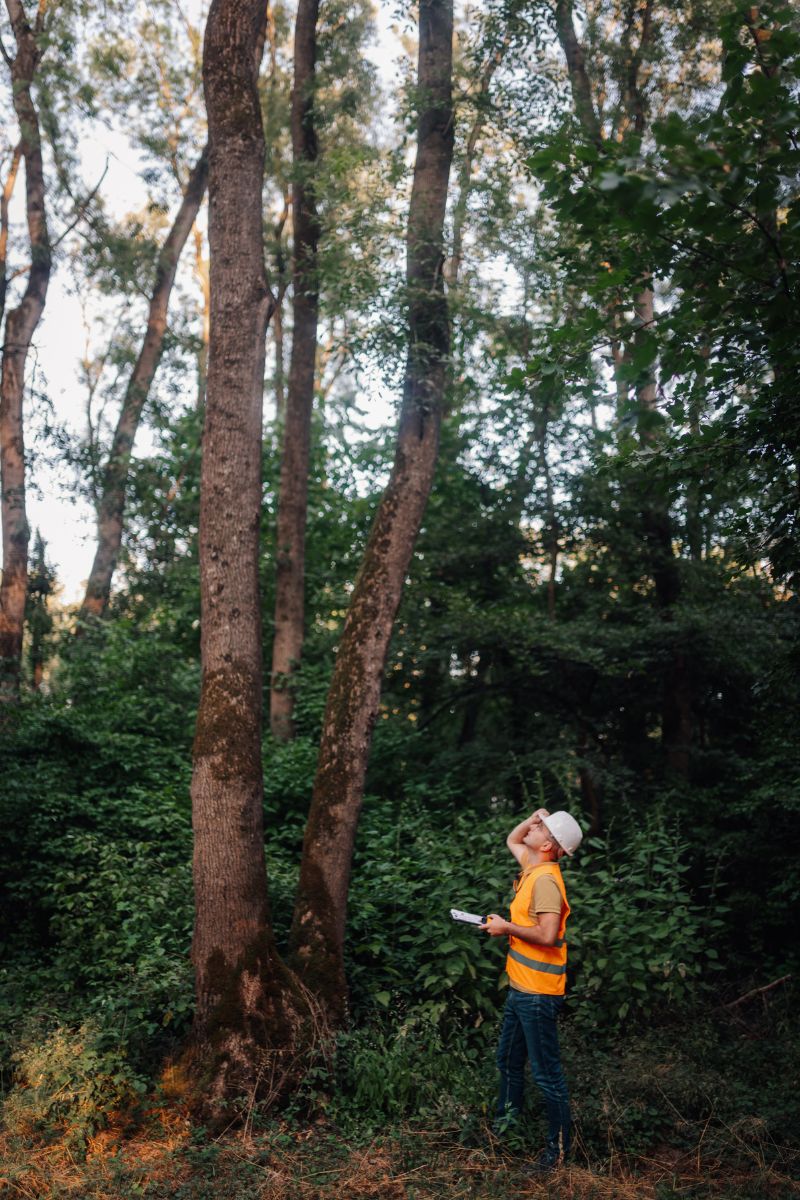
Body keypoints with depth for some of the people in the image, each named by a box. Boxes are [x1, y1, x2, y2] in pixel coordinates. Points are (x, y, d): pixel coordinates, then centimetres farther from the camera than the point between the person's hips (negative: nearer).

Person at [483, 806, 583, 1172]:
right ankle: (507, 1116, 42)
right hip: (520, 988, 9)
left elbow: (547, 935, -32)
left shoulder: (545, 880, -23)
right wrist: (534, 816, 4)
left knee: (546, 1072, 4)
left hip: (537, 994, -9)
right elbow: (511, 840, 24)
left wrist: (506, 928, -17)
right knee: (508, 1058, 24)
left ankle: (559, 1145, 18)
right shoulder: (532, 865, 4)